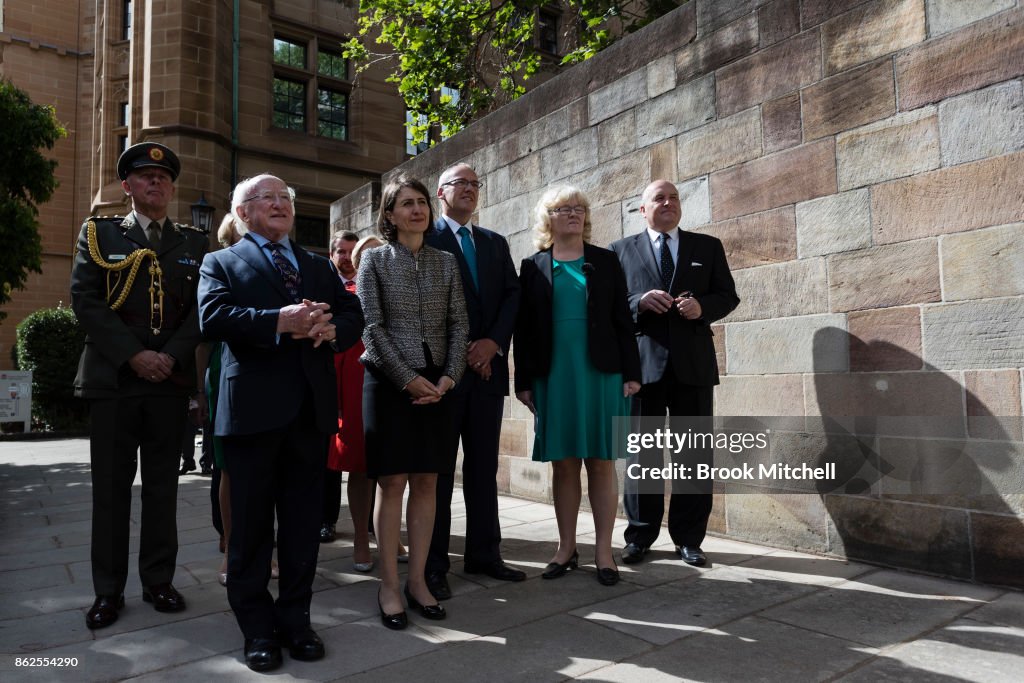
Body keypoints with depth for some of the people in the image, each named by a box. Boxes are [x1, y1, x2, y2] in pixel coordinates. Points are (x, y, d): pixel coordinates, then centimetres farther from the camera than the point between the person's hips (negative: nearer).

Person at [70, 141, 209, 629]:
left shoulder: (193, 243, 11)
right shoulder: (99, 234, 7)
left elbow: (201, 308, 3)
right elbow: (86, 301, -4)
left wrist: (172, 356, -11)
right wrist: (133, 356, -13)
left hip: (170, 378, 1)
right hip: (113, 378, -1)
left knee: (162, 487, 9)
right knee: (111, 488, 5)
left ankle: (158, 580, 20)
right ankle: (108, 590, 17)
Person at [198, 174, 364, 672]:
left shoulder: (320, 266, 21)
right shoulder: (222, 263, 8)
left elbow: (353, 315, 10)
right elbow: (212, 317, -10)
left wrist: (332, 328, -12)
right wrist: (279, 321, -21)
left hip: (312, 407, 4)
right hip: (252, 407, -3)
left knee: (304, 523, 10)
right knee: (251, 524, 6)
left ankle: (295, 619, 24)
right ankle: (258, 628, 20)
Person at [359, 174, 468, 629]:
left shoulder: (446, 262, 11)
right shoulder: (374, 260, 2)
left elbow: (458, 324, 6)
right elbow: (372, 327, -6)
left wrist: (448, 377, -8)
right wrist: (409, 379, -13)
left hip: (436, 383, 3)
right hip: (389, 382, -3)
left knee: (426, 483, 5)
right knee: (392, 484, -1)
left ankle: (417, 580, 16)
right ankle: (388, 586, 10)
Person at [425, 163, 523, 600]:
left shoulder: (495, 243, 18)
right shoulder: (424, 238, 2)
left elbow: (513, 295, 9)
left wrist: (493, 342, -8)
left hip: (488, 365, 5)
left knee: (484, 465, 10)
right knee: (438, 467, 1)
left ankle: (484, 553, 20)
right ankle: (433, 564, 9)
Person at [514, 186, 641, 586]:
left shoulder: (606, 262, 9)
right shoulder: (533, 267, 9)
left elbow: (623, 320, 5)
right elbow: (523, 329, 6)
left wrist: (631, 372, -2)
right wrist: (523, 381, 1)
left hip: (601, 374, 0)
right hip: (553, 376, 1)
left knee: (601, 462, 2)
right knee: (563, 464, 6)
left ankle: (603, 551, 11)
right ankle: (567, 548, 17)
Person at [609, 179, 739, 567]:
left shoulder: (708, 247, 13)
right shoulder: (621, 251, 9)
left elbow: (728, 295, 9)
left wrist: (702, 307, -11)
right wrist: (639, 302, -15)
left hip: (693, 363, 1)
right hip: (643, 362, -1)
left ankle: (689, 539, 17)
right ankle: (640, 536, 17)